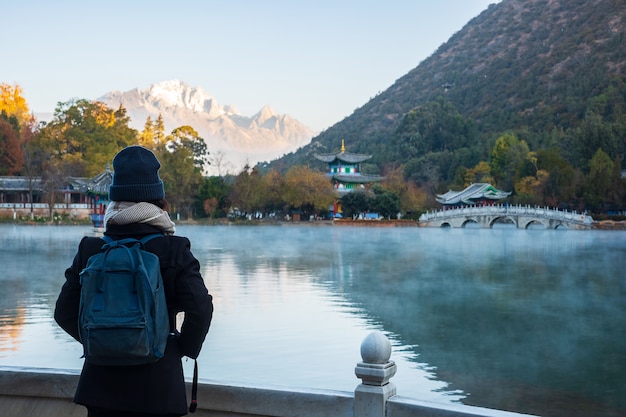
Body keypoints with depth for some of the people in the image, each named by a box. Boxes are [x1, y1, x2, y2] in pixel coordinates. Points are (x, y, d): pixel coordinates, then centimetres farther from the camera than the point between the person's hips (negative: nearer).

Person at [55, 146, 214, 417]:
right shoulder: (173, 250, -10)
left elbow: (64, 312, 1)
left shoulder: (90, 250, -2)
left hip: (101, 386, 3)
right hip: (157, 387, -2)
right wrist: (184, 349, -1)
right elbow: (200, 308, -18)